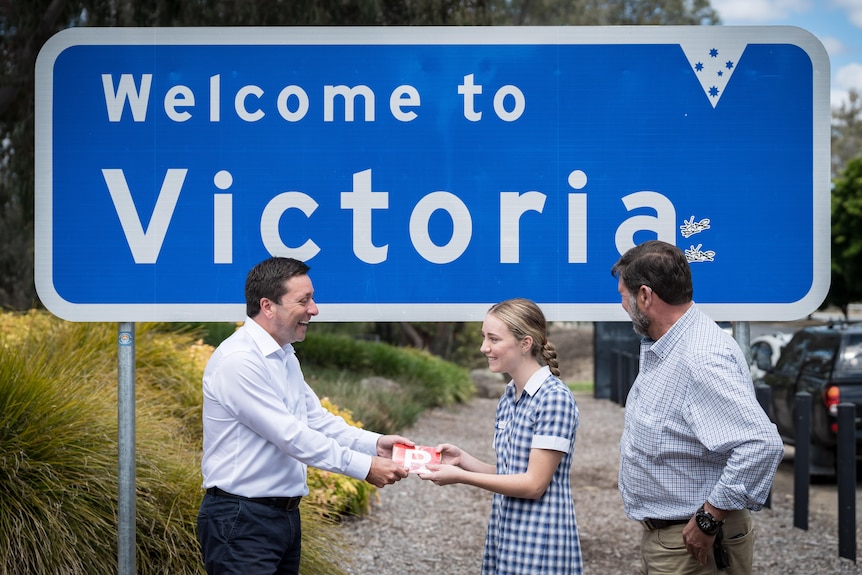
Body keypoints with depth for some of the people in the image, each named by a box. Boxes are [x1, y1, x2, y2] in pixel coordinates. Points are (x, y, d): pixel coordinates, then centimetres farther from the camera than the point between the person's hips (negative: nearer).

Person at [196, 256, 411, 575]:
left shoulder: (285, 357, 13)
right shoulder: (238, 360, -19)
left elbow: (317, 420, 13)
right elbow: (290, 436, -22)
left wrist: (374, 444, -3)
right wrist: (364, 466, -20)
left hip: (285, 514, 9)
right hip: (241, 520, -9)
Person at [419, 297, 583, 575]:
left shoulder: (555, 398, -15)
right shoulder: (509, 397, 10)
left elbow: (533, 484, -17)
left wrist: (460, 476, -15)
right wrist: (463, 459, -1)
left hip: (539, 545, -7)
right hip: (504, 535, 7)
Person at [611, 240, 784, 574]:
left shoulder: (703, 359, -25)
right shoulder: (659, 349, 9)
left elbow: (761, 444, -34)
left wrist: (709, 519, -27)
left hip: (695, 546, -10)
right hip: (659, 536, 10)